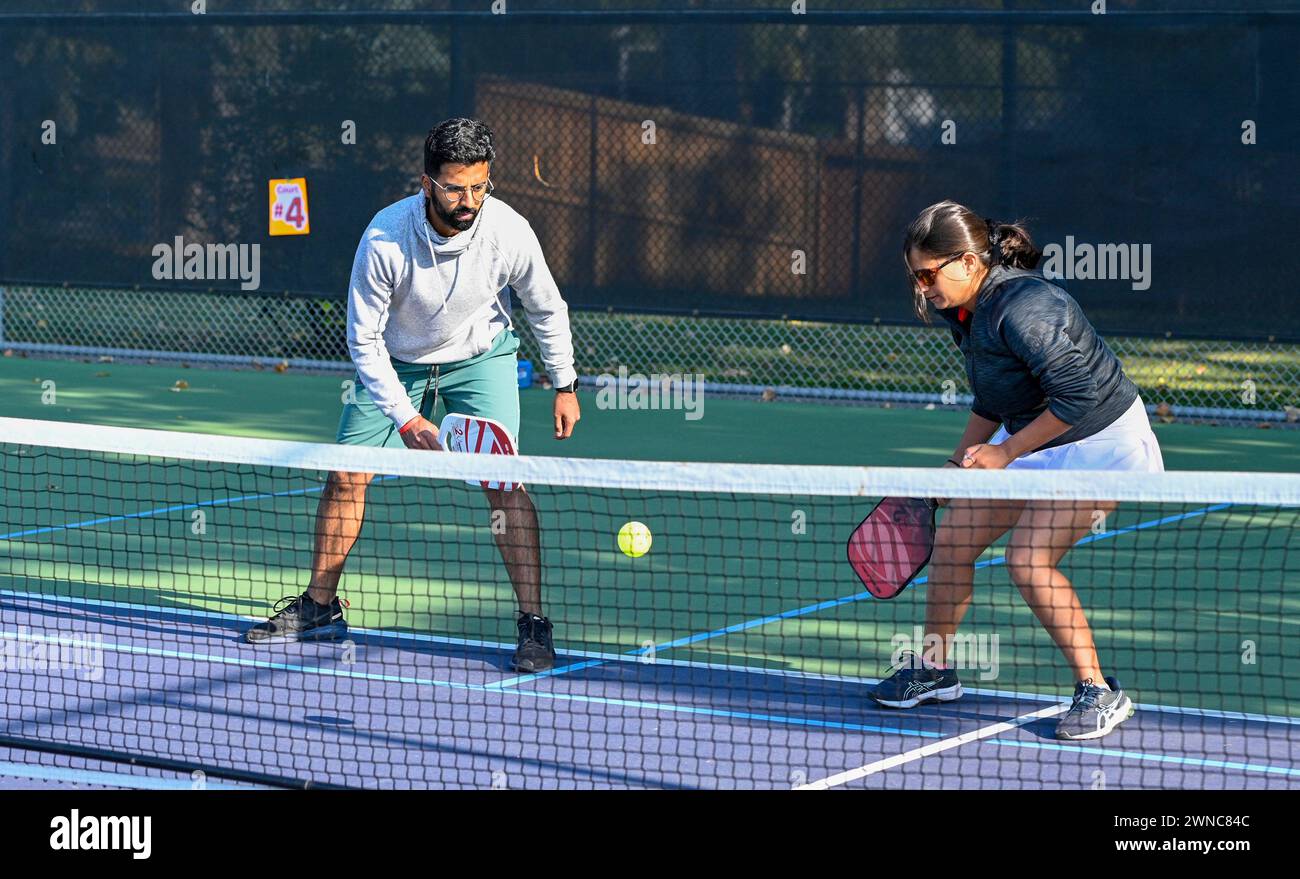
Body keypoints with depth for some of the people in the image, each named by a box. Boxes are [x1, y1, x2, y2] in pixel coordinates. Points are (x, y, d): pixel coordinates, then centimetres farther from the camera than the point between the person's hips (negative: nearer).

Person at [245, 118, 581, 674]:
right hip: (395, 362, 1)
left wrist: (565, 384, 1)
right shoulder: (384, 239, -30)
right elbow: (363, 339, -19)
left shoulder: (509, 232, -27)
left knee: (504, 479, -18)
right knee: (346, 475, -1)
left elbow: (547, 309, -6)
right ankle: (320, 608, 19)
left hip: (481, 357, -1)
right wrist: (404, 418, -25)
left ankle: (534, 625, -13)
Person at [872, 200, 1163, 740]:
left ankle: (1099, 694, -9)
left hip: (1098, 444, -9)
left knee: (1029, 559, -21)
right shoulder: (965, 311, 0)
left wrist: (1005, 453, -22)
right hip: (1031, 441, 9)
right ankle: (935, 670, 23)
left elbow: (1077, 396, -29)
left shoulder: (1022, 308, -30)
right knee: (952, 538, 4)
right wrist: (960, 465, 13)